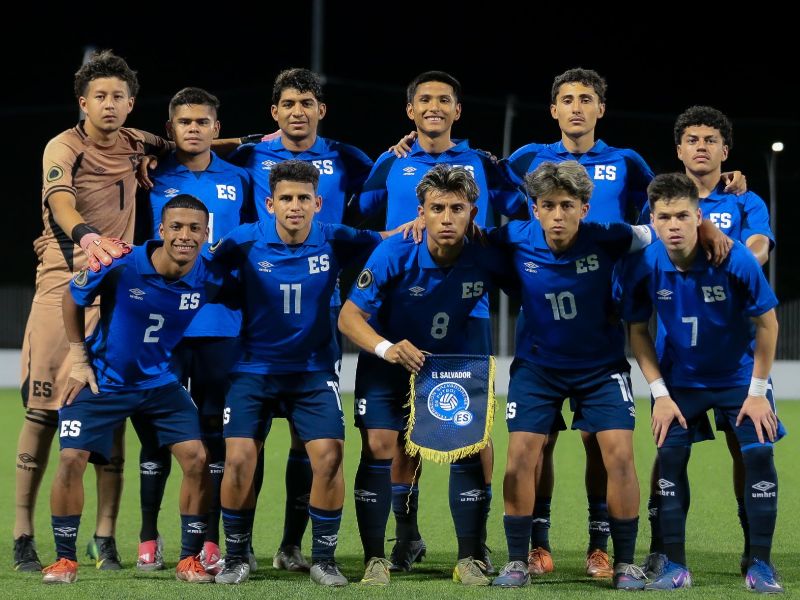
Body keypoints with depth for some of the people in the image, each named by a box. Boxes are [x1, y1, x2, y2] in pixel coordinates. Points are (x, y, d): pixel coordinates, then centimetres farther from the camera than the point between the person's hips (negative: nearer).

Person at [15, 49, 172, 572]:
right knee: (43, 410, -6)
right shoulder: (63, 147, -7)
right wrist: (88, 236, -47)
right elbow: (58, 198, -26)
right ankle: (23, 534, 0)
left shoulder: (134, 144, 10)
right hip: (62, 281, -4)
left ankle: (106, 537, 1)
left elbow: (179, 146, 30)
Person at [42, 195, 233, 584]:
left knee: (196, 458, -11)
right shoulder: (120, 266, -23)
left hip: (161, 382, 2)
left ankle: (190, 559, 3)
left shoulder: (210, 281, -17)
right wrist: (79, 358, -2)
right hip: (103, 379, -2)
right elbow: (72, 298, -4)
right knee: (72, 458, -12)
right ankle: (65, 559, 4)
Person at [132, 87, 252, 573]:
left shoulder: (238, 181, 8)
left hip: (221, 326, 1)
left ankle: (210, 542, 8)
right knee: (157, 431, 1)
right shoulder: (153, 179, 4)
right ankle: (149, 538, 11)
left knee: (215, 429, 2)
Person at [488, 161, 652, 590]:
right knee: (521, 455, -8)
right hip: (537, 365, 1)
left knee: (620, 455, -10)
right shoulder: (517, 239, -16)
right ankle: (517, 563, 3)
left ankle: (625, 564, 3)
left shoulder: (606, 239, -20)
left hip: (601, 365, -1)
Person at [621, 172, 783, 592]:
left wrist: (757, 392, -11)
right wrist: (660, 394, -10)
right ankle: (674, 565, 2)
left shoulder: (735, 260, -26)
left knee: (759, 454, -11)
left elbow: (767, 324, -13)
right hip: (679, 379, 1)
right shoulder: (642, 267, -20)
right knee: (670, 457, -9)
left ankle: (760, 564, -1)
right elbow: (637, 330, -5)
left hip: (739, 374, -1)